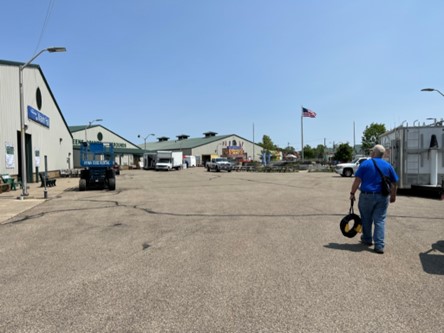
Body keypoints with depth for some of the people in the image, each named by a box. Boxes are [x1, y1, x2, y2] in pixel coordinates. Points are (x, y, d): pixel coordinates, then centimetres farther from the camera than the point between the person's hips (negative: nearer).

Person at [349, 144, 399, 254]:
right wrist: (393, 196, 22)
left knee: (366, 219, 14)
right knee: (380, 220, 4)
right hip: (382, 197, 2)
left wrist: (352, 193, -3)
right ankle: (379, 245, 0)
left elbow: (357, 180, -9)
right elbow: (394, 183, 10)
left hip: (367, 196, -2)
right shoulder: (388, 165, 7)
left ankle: (367, 240, 30)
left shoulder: (365, 164, -4)